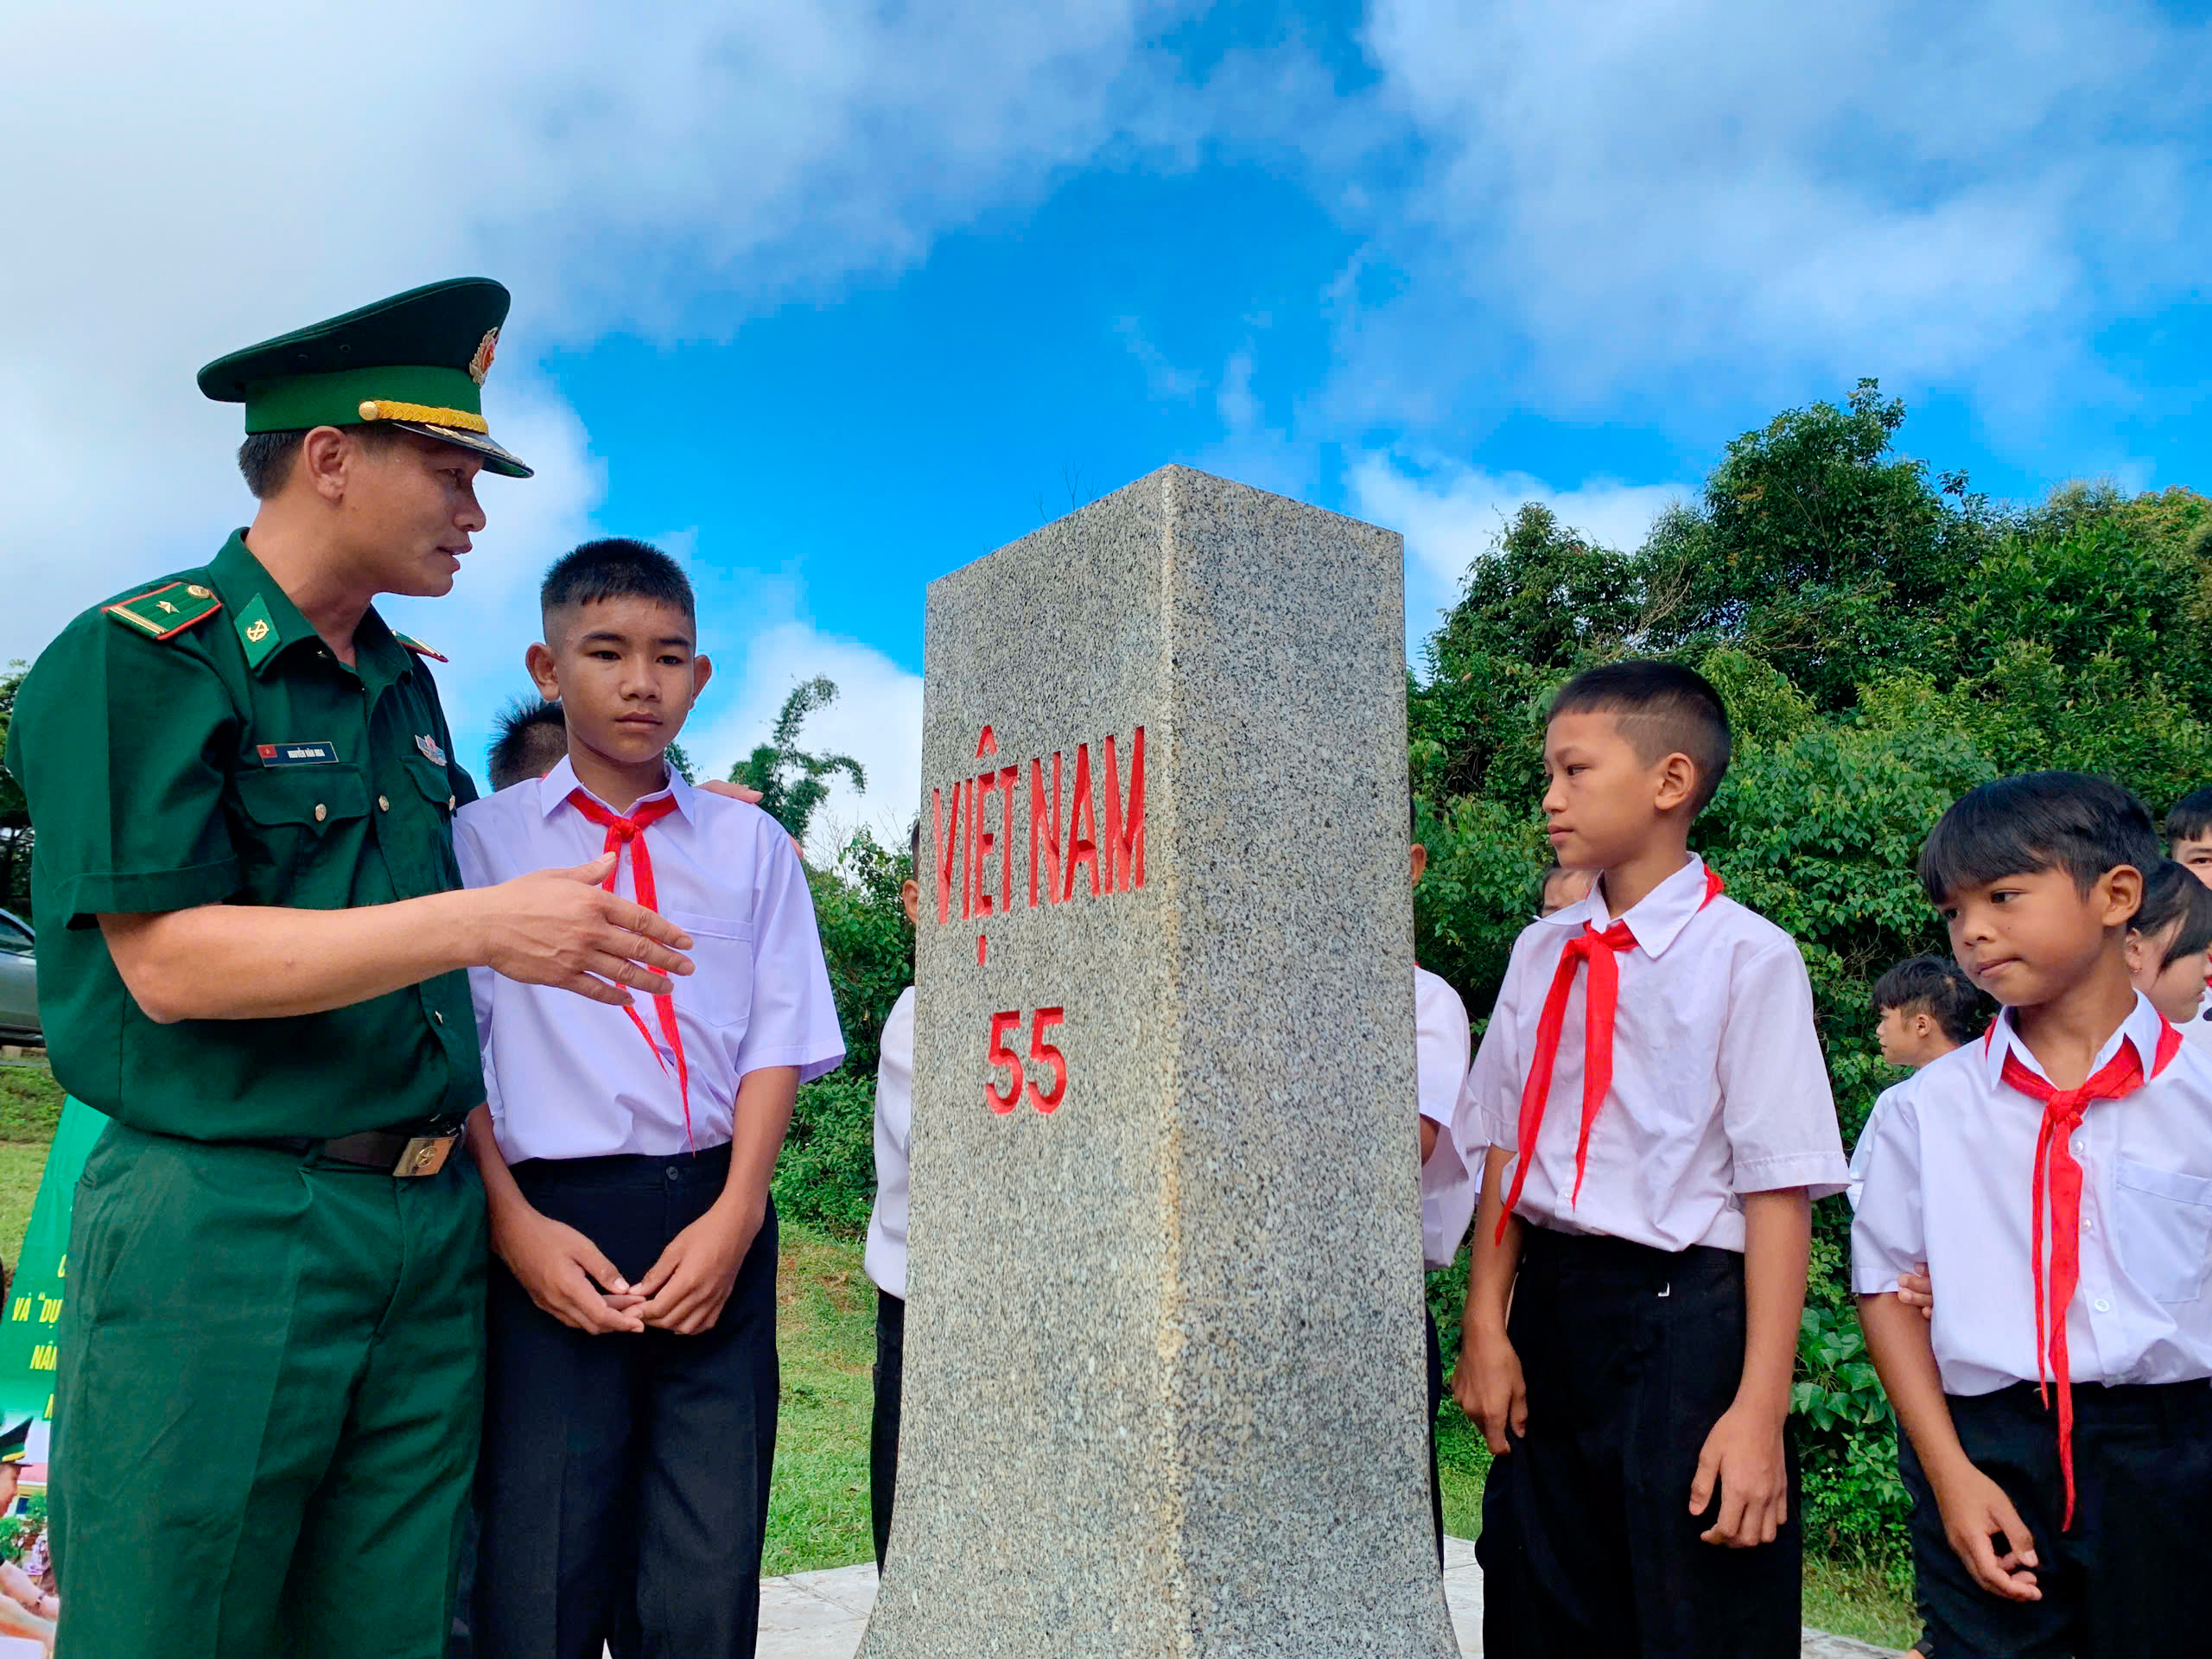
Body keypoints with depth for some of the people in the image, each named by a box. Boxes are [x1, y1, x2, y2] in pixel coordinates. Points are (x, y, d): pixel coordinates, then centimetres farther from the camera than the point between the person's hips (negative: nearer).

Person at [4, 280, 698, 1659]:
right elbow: (170, 962, -17)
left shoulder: (407, 687, 14)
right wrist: (483, 922, -26)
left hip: (433, 1227, 7)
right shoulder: (138, 659, -8)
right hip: (221, 1230, -6)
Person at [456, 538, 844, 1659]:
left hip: (714, 1220, 2)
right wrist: (514, 1224, -9)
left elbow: (779, 1042, 5)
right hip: (550, 1224, -1)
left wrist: (731, 1218, -7)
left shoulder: (750, 845, 12)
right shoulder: (484, 838, 8)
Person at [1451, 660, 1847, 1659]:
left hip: (1683, 1315, -5)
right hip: (1548, 1306, 6)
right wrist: (1486, 1327, 3)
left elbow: (1779, 1192, -14)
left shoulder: (1746, 958, -12)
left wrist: (1760, 1409, -17)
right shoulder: (1541, 955, 5)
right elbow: (1509, 1152, 8)